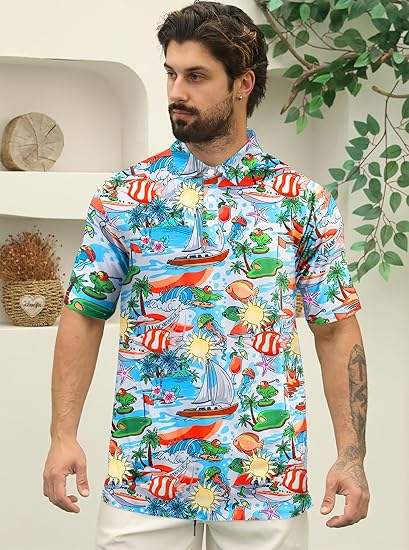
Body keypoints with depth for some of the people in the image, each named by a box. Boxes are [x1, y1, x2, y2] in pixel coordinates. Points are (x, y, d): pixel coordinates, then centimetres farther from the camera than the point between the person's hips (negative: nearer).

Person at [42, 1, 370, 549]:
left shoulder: (305, 201, 1)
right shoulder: (123, 195, 2)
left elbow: (337, 331, 2)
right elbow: (84, 316, 4)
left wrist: (351, 456, -5)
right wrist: (63, 435, -5)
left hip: (268, 481, 0)